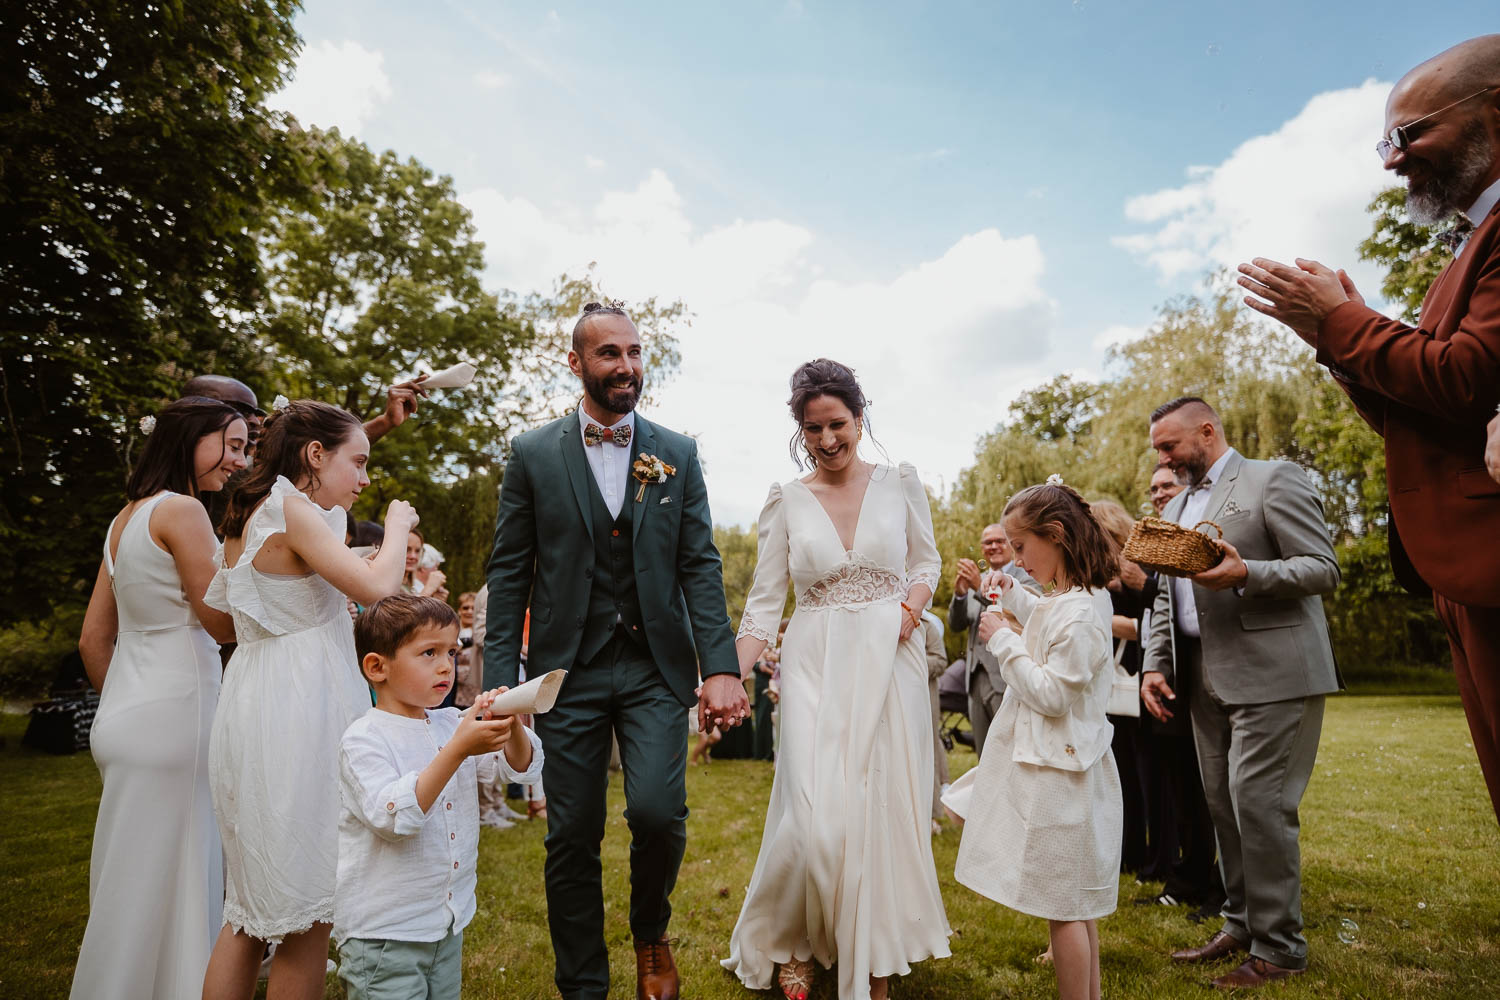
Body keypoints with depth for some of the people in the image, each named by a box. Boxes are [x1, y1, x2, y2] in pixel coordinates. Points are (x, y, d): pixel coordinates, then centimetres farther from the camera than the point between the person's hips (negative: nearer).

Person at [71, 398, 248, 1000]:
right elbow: (224, 624, -12)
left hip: (126, 717, 9)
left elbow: (93, 640, 15)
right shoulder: (183, 510, -14)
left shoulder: (125, 518, 13)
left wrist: (122, 709, 22)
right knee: (166, 880, 3)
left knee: (134, 878, 19)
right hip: (171, 717, -9)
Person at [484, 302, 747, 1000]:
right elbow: (510, 574, 3)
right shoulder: (533, 455, 3)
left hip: (656, 668, 0)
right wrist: (500, 680, -5)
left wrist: (721, 667, -8)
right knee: (572, 838, 7)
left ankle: (651, 932, 22)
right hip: (568, 672, 0)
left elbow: (700, 567, 2)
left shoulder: (678, 454, 6)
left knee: (658, 811, -13)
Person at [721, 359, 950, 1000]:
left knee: (887, 808, 5)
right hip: (815, 666, -1)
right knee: (816, 818, -7)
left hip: (889, 663, 1)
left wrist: (911, 608, -8)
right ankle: (790, 947, 22)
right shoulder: (786, 501, 2)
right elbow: (763, 604, 0)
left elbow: (926, 561, 13)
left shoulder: (899, 483, 4)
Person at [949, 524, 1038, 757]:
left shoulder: (1027, 578, -2)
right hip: (977, 677, 6)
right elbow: (956, 625, 9)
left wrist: (981, 588, -25)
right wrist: (959, 594, -10)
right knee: (985, 758, 13)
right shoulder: (975, 580, 16)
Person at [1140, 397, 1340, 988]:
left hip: (1271, 674, -7)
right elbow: (1167, 601, 20)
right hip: (1205, 682, 7)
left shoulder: (1273, 480, -3)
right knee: (1224, 805, 11)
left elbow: (1324, 569, -10)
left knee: (1258, 802, -6)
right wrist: (1156, 666, 10)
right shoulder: (1176, 509, 19)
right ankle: (1241, 926, 24)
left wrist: (1247, 573, -25)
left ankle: (1278, 947, 9)